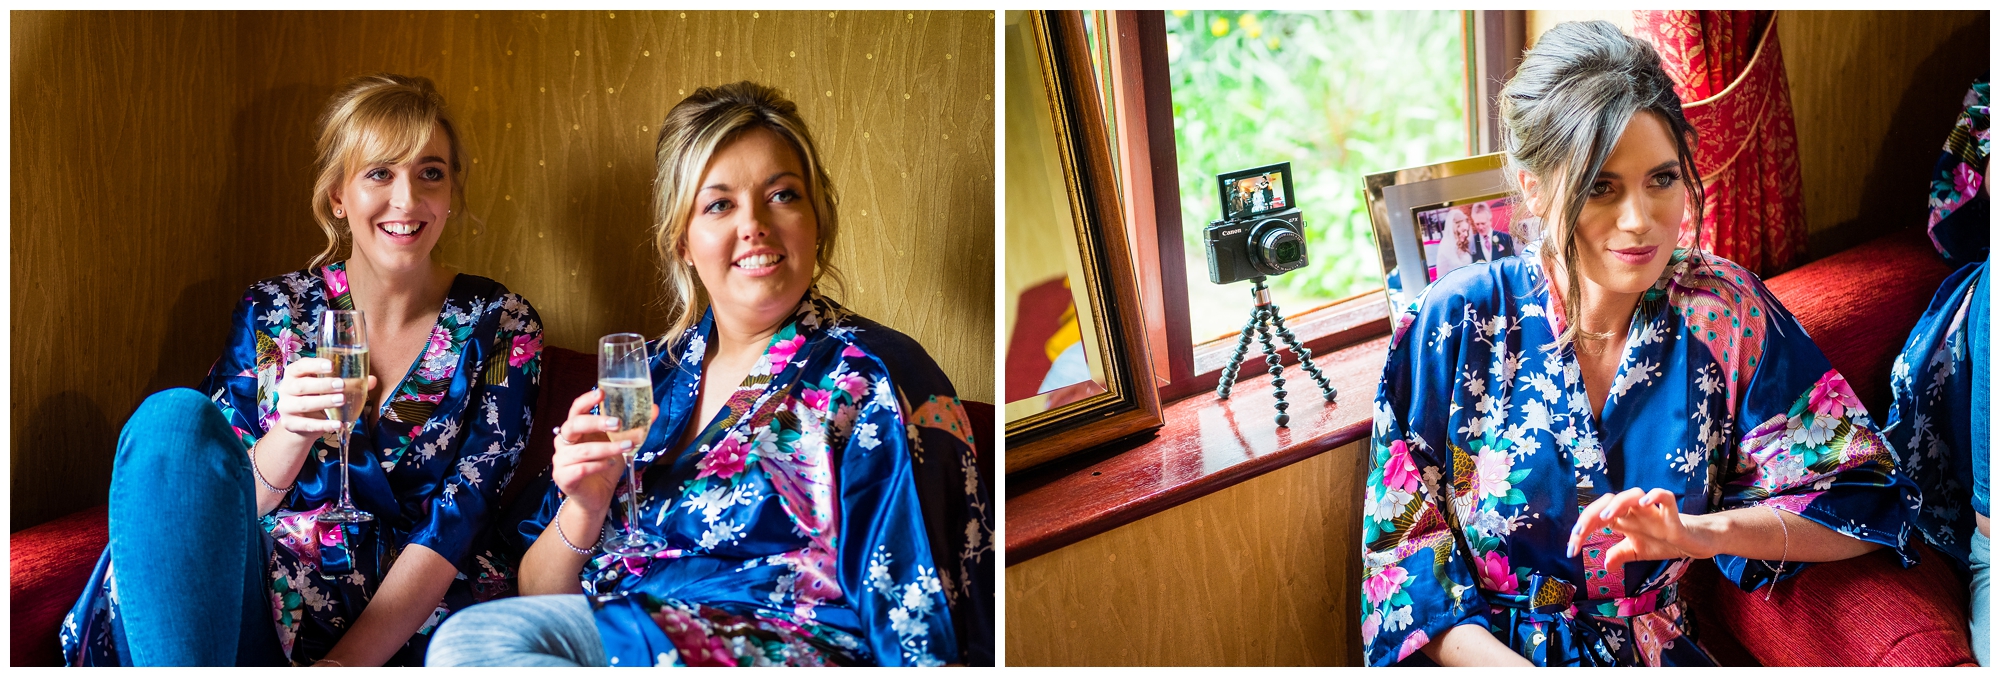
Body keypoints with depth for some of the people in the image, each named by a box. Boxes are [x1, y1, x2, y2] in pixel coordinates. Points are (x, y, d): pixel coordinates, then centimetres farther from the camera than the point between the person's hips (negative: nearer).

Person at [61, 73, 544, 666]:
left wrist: (344, 663, -17)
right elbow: (215, 503, 7)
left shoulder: (500, 327, 5)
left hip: (405, 628, -2)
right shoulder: (273, 312, 9)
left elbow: (455, 522, -4)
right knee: (175, 415, -27)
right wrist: (291, 432, -16)